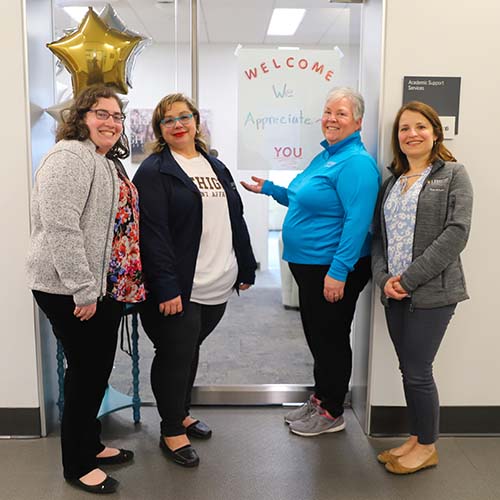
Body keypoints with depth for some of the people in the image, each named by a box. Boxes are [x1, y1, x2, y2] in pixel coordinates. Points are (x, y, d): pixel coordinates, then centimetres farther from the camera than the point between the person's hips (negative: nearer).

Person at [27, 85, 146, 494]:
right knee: (86, 372, 2)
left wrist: (121, 284, 20)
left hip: (106, 287, 9)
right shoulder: (70, 156, -14)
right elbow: (60, 227, -23)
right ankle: (78, 465, 20)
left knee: (99, 369, 17)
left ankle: (92, 445, 36)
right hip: (71, 292, -9)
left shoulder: (108, 163, 16)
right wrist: (83, 290, -23)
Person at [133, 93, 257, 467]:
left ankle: (181, 413, 38)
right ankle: (172, 432, 21)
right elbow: (153, 234, -16)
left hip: (218, 286, 7)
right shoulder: (154, 171, -7)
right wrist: (166, 287, -21)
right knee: (175, 356, 4)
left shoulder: (215, 166, 16)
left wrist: (246, 268, 14)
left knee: (190, 350, 19)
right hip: (179, 289, -6)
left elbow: (236, 219, 17)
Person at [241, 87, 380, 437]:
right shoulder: (326, 156, 13)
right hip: (309, 265, 10)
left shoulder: (356, 162, -17)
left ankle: (332, 413, 23)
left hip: (333, 270, -9)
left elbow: (357, 220, -24)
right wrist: (269, 189, 19)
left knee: (330, 338, 5)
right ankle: (319, 399, 36)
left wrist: (339, 271, -27)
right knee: (316, 335, 19)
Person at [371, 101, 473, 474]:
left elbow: (456, 233, -13)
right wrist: (383, 278, -6)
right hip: (394, 292, 5)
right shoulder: (392, 182, 15)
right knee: (408, 370, 13)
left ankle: (427, 447, 21)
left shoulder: (453, 175, -2)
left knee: (417, 372, 1)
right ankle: (416, 439, 30)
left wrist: (410, 278, -16)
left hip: (432, 292, -5)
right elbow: (378, 235, 11)